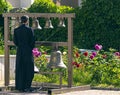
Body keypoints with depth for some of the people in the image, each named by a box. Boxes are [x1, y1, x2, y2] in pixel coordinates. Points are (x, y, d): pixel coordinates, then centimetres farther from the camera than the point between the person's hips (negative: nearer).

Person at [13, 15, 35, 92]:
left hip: (19, 51, 4)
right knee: (29, 69, 1)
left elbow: (15, 41, 3)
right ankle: (27, 86, -4)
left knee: (20, 69, 7)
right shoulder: (30, 29, -9)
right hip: (28, 51, -4)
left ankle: (20, 87, 7)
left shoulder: (16, 30, 2)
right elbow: (33, 41, -8)